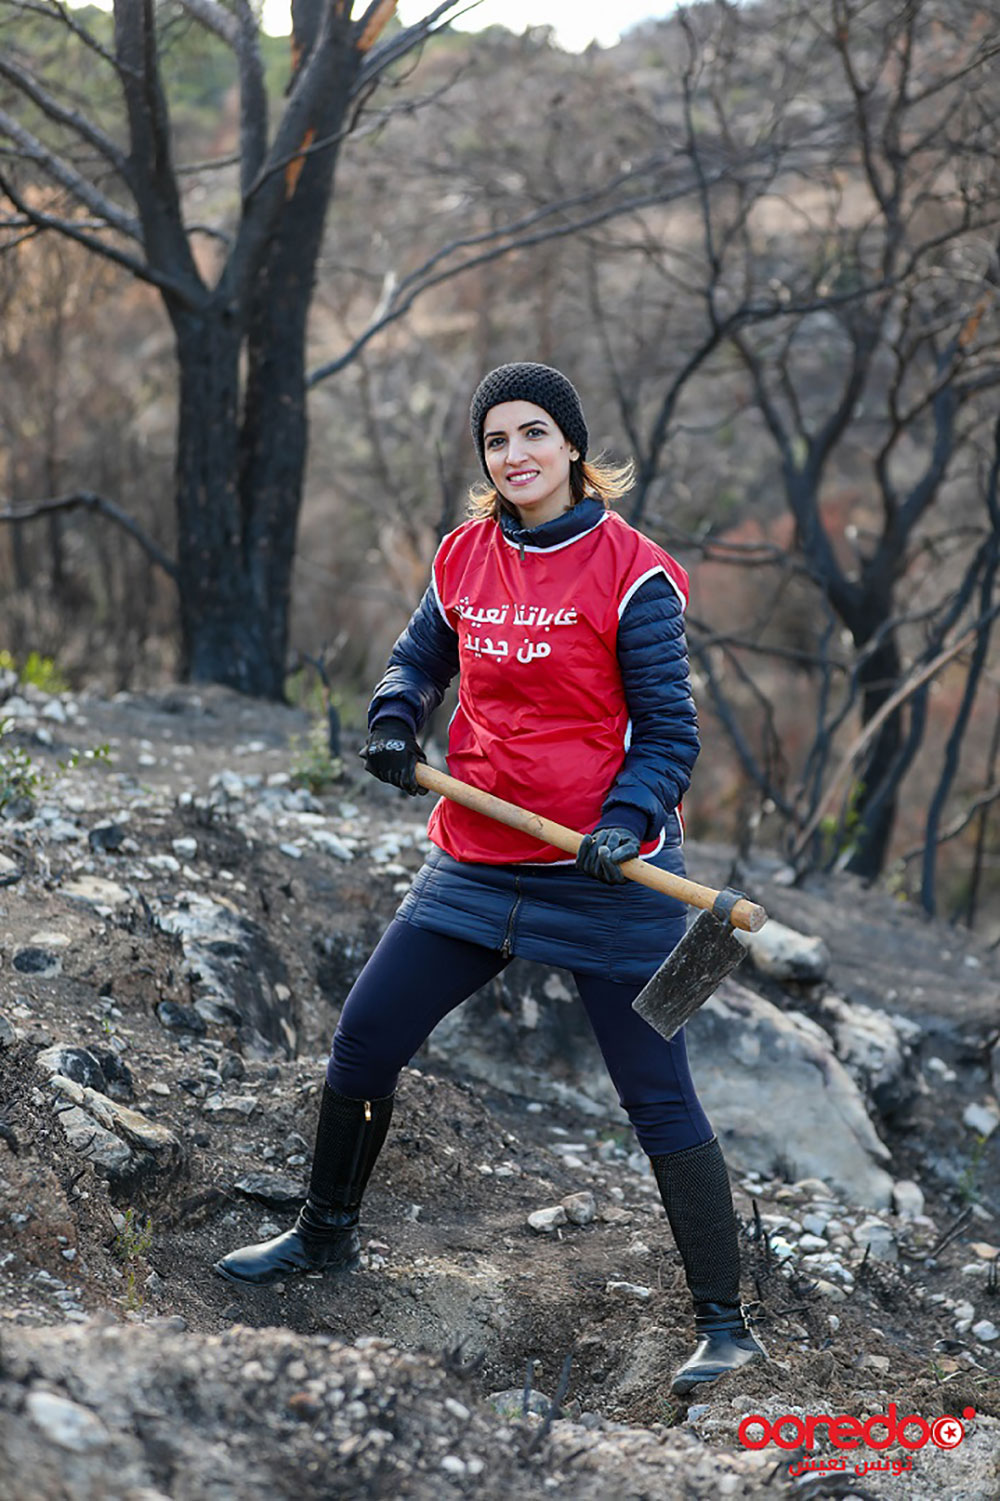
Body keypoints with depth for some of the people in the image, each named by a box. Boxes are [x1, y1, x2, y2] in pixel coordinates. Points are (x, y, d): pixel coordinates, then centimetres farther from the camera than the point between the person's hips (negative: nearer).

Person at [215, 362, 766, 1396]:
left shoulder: (629, 572, -10)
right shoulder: (465, 557, 5)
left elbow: (669, 730, -8)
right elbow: (420, 657, 21)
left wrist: (628, 821, -24)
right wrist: (395, 720, -1)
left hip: (605, 880, -5)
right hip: (475, 864, 5)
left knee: (659, 1098, -2)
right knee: (364, 1041, 10)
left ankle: (724, 1322, 9)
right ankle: (327, 1233, 34)